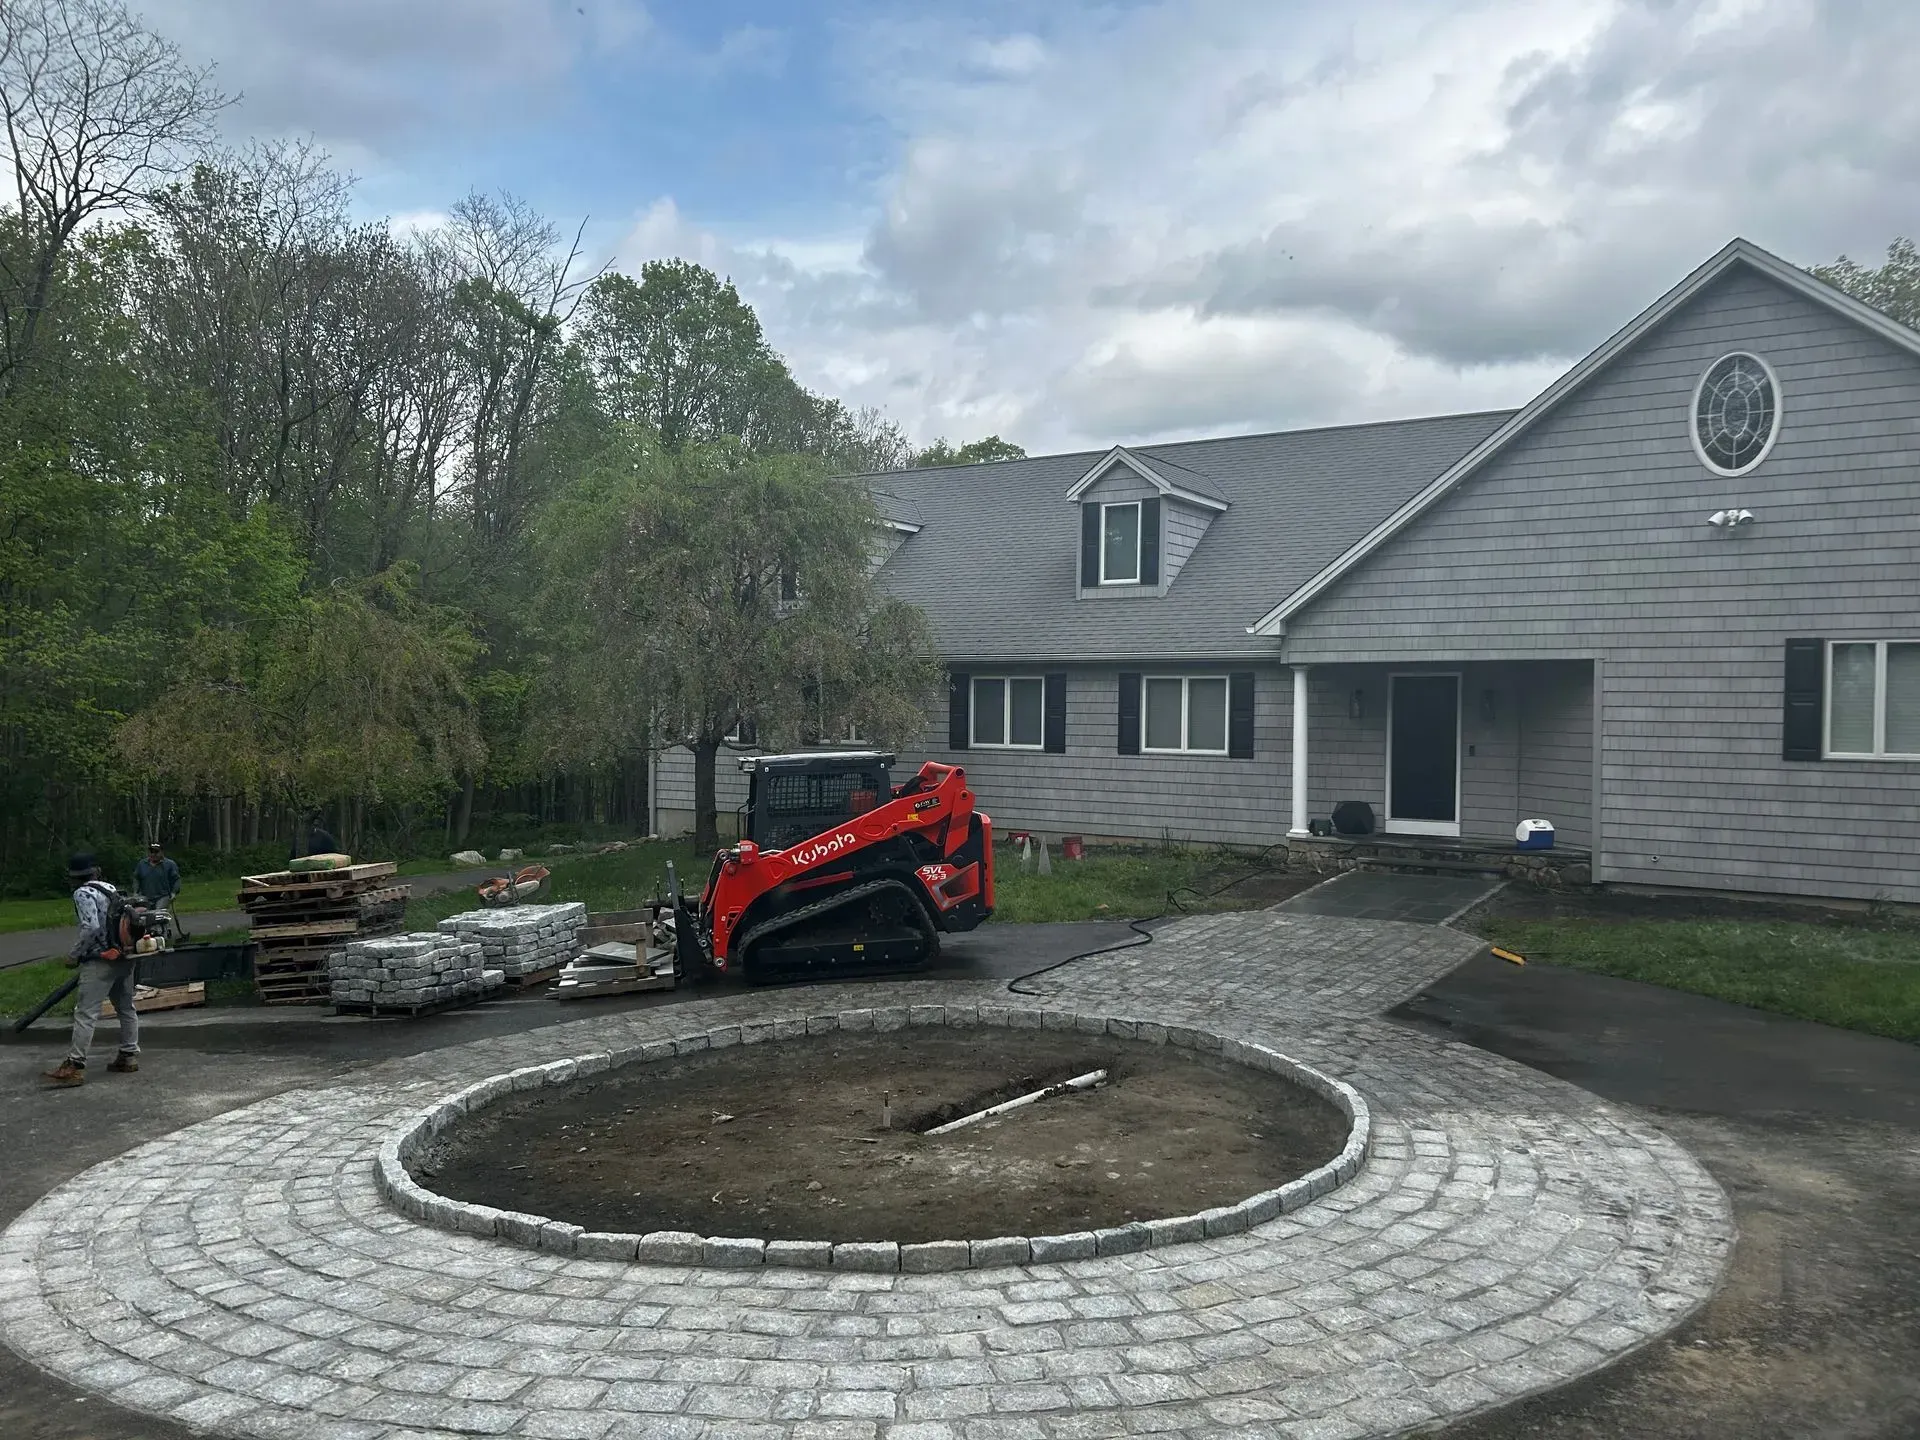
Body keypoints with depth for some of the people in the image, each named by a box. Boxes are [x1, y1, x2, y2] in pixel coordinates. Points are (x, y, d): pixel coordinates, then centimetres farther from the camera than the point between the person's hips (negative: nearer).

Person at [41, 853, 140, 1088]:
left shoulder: (83, 894, -8)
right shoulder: (112, 889, 14)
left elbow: (91, 928, -20)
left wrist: (74, 954, -10)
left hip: (101, 961, -8)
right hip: (125, 958, 8)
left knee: (85, 1013, -8)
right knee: (126, 1008, 16)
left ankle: (75, 1066, -10)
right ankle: (128, 1057, 22)